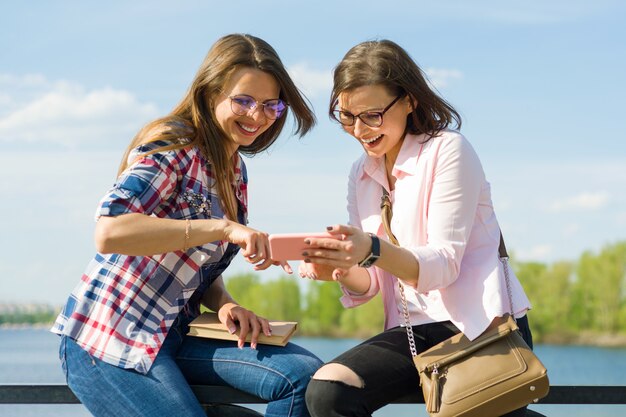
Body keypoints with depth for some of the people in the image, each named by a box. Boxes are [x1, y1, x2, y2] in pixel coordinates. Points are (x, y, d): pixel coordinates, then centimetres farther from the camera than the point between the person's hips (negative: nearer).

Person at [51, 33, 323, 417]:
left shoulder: (235, 170, 13)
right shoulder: (172, 145, -13)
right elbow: (109, 233, -30)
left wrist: (225, 305, -5)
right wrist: (224, 228, -32)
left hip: (176, 334, 8)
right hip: (110, 339, -7)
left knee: (305, 374, -14)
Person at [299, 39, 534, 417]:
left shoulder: (447, 149, -7)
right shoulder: (361, 176, 13)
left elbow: (444, 264, -14)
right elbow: (370, 284, 9)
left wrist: (373, 251, -32)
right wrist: (342, 269, -14)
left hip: (481, 326, -5)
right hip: (414, 331, 5)